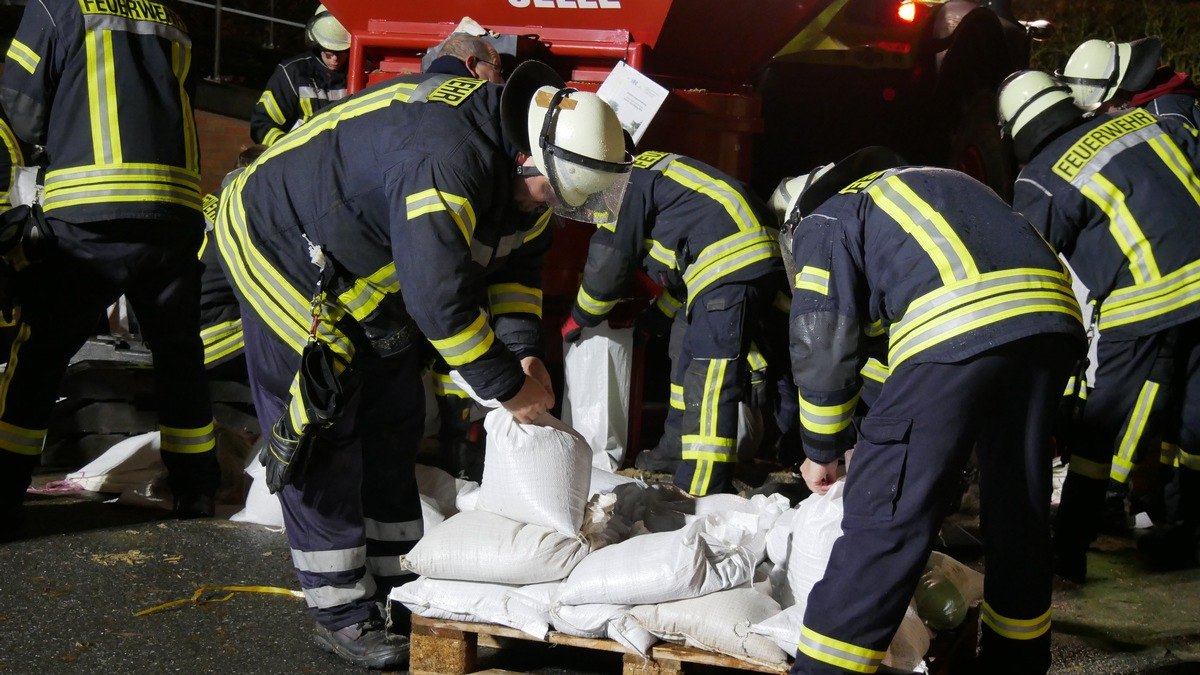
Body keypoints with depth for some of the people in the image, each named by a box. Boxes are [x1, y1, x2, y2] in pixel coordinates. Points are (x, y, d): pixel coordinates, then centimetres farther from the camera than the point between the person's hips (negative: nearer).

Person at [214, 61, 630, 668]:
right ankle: (341, 610, 0)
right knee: (321, 434, -7)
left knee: (393, 423, 10)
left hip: (367, 271, 9)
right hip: (281, 245, -9)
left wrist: (524, 352, -11)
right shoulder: (444, 162, -39)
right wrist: (507, 386, -31)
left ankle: (396, 583, 20)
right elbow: (441, 298, -41)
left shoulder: (523, 164, -8)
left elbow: (516, 264, 3)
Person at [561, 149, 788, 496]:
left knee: (708, 384, -13)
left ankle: (703, 493, -17)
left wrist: (578, 319, 18)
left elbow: (608, 265, 2)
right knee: (690, 365, 20)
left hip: (732, 260, -10)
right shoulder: (655, 172, 31)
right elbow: (682, 269, 35)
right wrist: (652, 320, 39)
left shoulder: (626, 182, 2)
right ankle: (676, 451, 31)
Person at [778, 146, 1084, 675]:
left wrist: (821, 452, 19)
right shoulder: (939, 183, 39)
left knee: (887, 512, -5)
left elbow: (821, 346, 7)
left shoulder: (822, 220, 17)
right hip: (1053, 317, 7)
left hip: (956, 328, -7)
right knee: (1019, 506, 19)